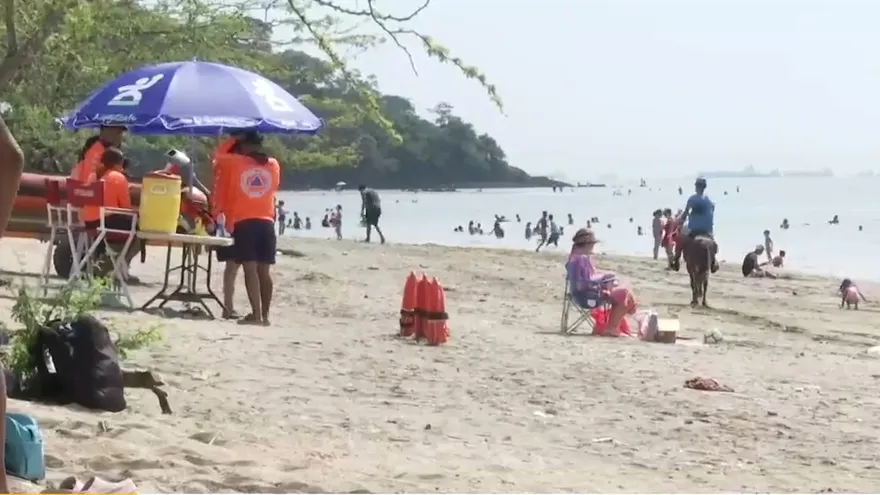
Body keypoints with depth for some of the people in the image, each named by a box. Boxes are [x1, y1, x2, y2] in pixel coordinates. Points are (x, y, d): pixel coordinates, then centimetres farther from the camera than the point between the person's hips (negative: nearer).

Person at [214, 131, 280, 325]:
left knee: (250, 269, -8)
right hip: (266, 222, 3)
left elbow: (218, 158, 18)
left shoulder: (234, 163, 0)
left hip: (244, 222, -3)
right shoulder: (273, 165, 8)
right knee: (264, 270, 7)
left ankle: (256, 314, -16)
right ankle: (265, 315, 9)